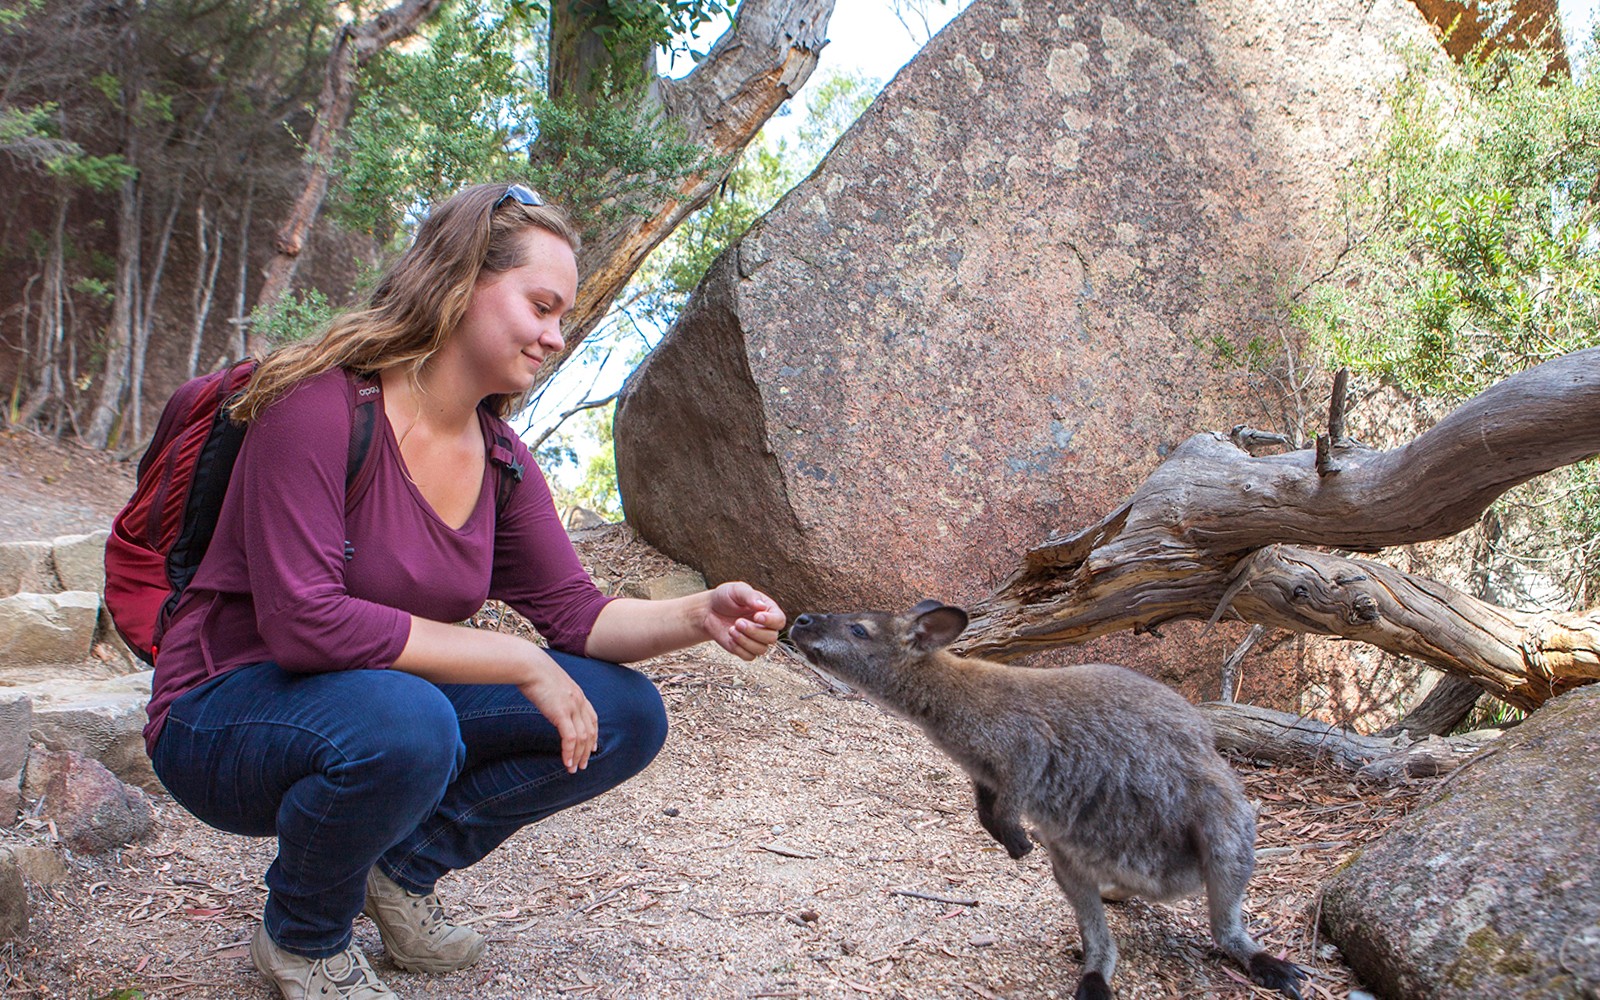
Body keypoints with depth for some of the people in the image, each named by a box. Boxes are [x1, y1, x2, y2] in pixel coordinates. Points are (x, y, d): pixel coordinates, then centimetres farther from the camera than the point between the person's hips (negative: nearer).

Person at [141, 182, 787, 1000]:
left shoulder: (500, 461, 0)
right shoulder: (321, 408, -23)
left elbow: (573, 611, -2)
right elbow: (304, 621, -30)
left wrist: (699, 617, -21)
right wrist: (517, 662, -27)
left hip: (389, 702, 7)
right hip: (227, 715, -6)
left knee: (627, 715, -8)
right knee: (402, 722, -40)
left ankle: (402, 869, 6)